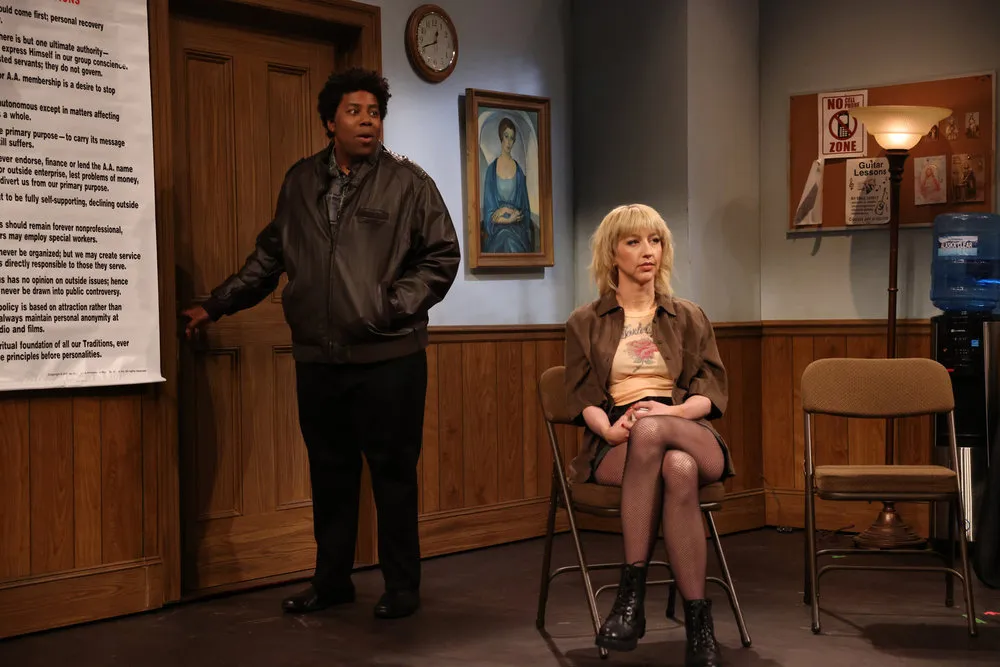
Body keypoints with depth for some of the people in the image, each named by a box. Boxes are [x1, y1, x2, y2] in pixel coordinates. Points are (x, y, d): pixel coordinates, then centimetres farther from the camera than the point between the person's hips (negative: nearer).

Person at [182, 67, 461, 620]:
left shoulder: (408, 182, 0)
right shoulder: (300, 182, 11)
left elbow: (442, 256, 0)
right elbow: (270, 256, 18)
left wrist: (396, 305, -11)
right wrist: (218, 304, 15)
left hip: (388, 357, -3)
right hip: (317, 357, 4)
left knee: (392, 470, 2)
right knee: (330, 471, 11)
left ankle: (401, 585, 14)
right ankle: (331, 579, 24)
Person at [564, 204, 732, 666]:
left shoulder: (689, 318, 20)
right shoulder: (585, 323, 15)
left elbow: (713, 393, 11)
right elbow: (582, 398, 6)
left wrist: (672, 411, -12)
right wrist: (608, 427, -18)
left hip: (689, 434, 1)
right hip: (617, 447, -1)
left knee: (651, 430, -39)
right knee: (677, 470, -39)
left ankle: (632, 590, -38)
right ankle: (698, 622, -37)